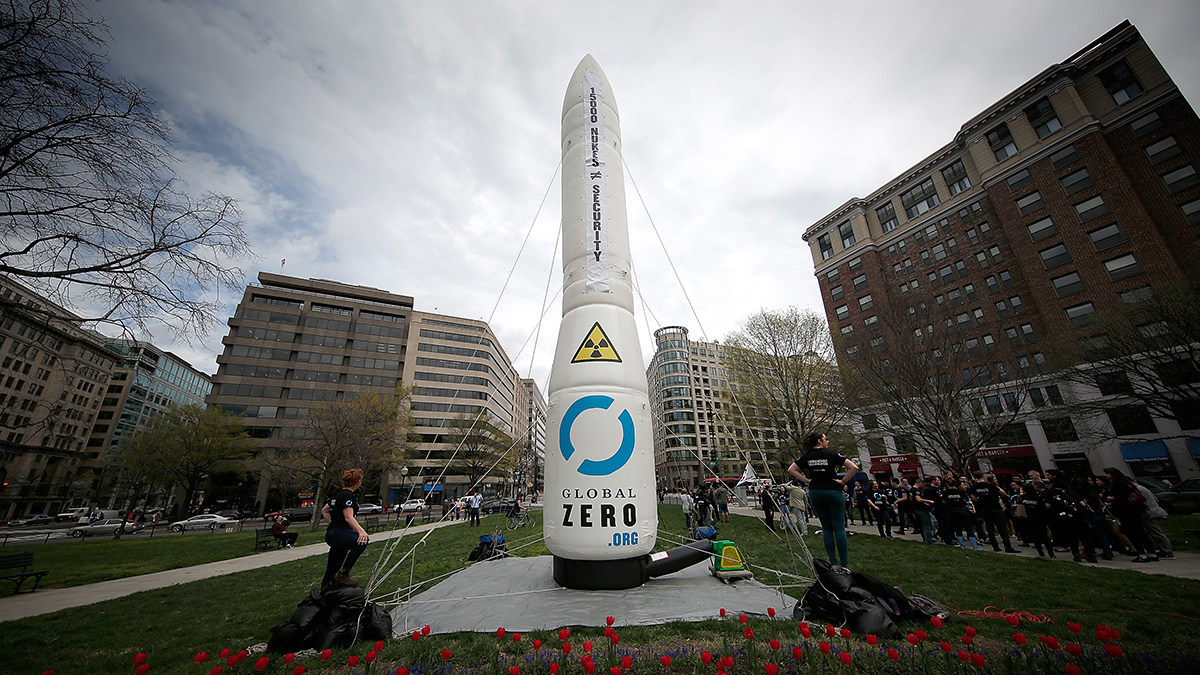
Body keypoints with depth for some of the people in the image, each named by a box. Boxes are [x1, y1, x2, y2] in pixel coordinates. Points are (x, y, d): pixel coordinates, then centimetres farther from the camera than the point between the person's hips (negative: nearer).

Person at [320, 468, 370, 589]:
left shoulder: (338, 493, 15)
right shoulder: (347, 495, -15)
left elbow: (324, 511, 27)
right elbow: (348, 518, -26)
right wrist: (362, 532, -36)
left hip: (331, 533, 11)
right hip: (337, 534, -11)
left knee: (331, 573, 18)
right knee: (362, 541, -32)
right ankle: (344, 574, -21)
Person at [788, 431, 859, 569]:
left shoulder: (806, 456, 2)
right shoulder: (831, 454, -7)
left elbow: (791, 469, 1)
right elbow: (854, 467, -12)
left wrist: (806, 480, 2)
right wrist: (843, 481, -4)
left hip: (815, 493, 3)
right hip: (834, 491, -3)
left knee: (826, 528, 10)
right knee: (839, 527, 1)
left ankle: (833, 562, 11)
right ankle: (844, 563, 2)